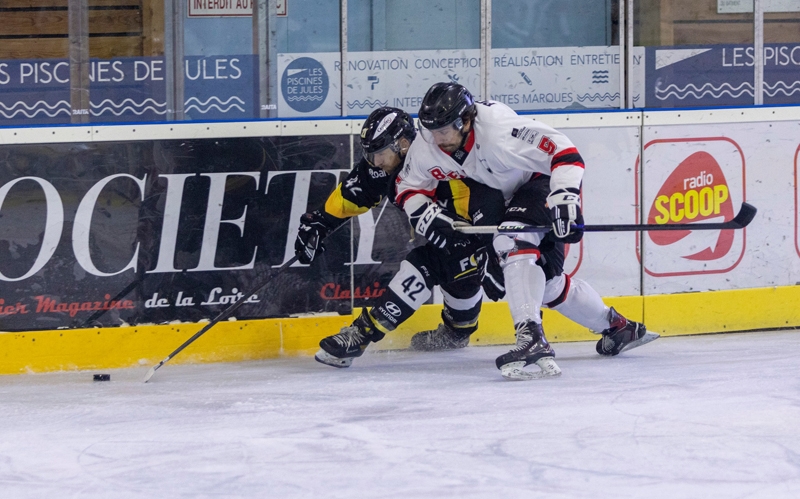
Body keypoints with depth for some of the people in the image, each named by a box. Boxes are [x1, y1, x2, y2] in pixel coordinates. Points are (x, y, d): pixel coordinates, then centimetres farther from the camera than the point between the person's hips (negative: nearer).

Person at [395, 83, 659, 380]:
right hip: (504, 197, 8)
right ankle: (616, 327, 33)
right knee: (545, 280, 12)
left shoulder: (500, 129, -37)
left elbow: (563, 152, -37)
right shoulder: (426, 148, -17)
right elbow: (408, 187, -2)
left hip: (543, 181, -8)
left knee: (512, 243, -34)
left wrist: (565, 200, -44)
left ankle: (532, 340, -43)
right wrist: (425, 215, -22)